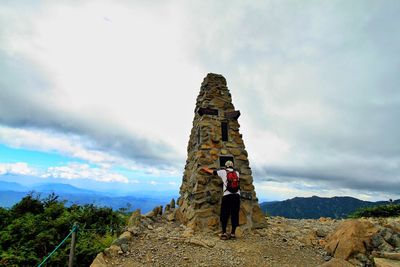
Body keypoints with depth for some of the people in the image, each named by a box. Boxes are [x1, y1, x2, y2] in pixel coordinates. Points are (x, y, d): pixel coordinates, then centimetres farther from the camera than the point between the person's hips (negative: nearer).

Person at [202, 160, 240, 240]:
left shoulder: (223, 171, 9)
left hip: (227, 195, -3)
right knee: (235, 215, 7)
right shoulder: (236, 172, 17)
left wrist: (205, 169, 41)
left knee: (224, 215, 4)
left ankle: (224, 233, 2)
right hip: (237, 195, 3)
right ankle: (233, 233, 9)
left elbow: (212, 171, 21)